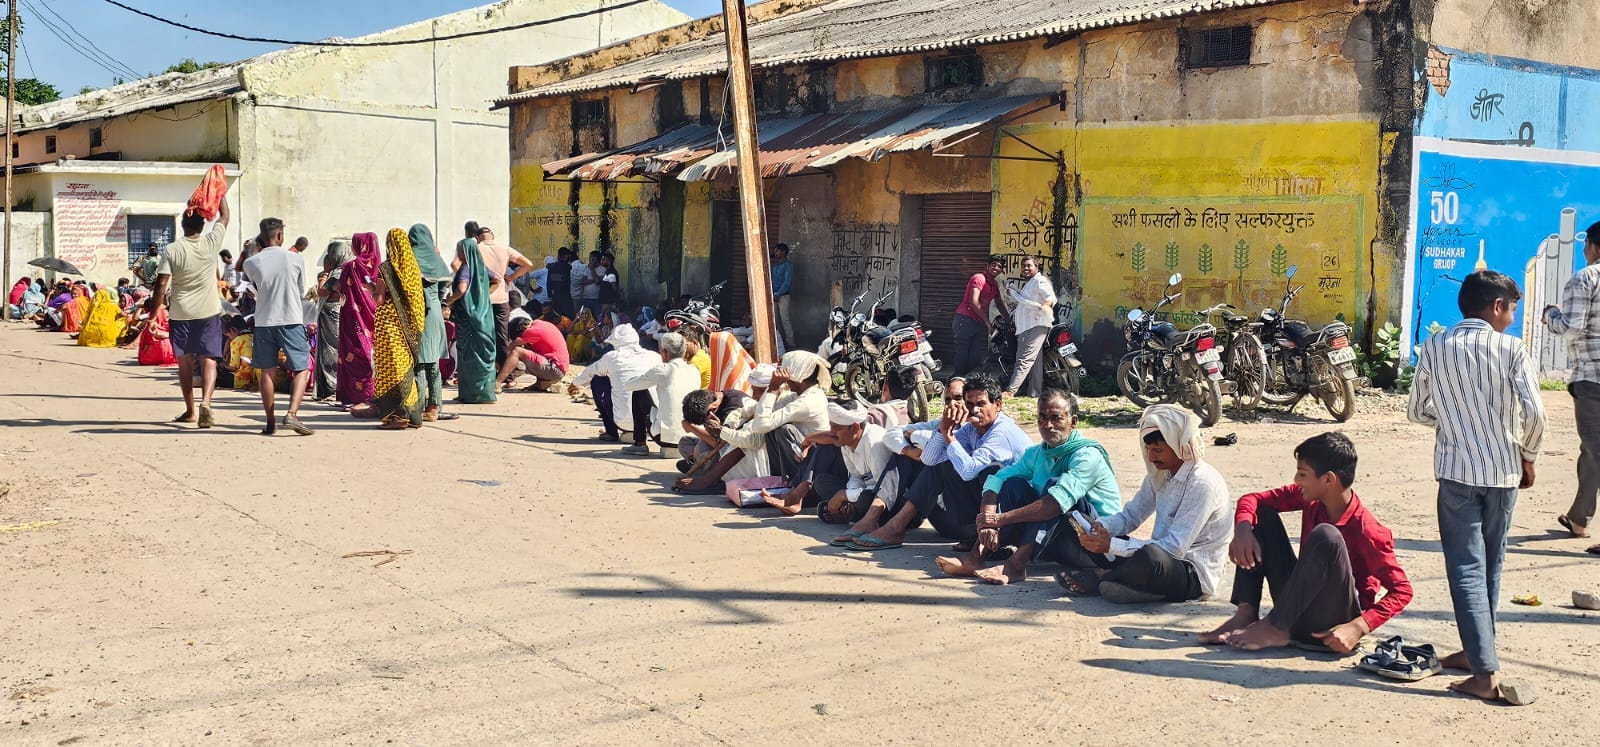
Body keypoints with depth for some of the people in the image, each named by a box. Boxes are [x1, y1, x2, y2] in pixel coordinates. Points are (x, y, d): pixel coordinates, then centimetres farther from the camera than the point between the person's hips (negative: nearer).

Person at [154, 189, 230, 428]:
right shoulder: (211, 243, -6)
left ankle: (190, 411, 20)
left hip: (180, 313, 0)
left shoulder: (172, 250, -8)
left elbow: (161, 285, -11)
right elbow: (224, 216, 10)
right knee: (208, 360, -2)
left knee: (184, 361, 12)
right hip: (209, 312, 0)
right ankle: (205, 402, -24)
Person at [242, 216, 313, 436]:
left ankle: (270, 423, 12)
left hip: (264, 321, 2)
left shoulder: (251, 263, -2)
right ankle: (292, 414, -16)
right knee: (301, 370, 3)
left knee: (268, 372, 10)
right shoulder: (296, 259, -4)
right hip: (291, 321, -2)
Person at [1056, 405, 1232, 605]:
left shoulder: (1203, 483, -20)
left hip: (1194, 576, -8)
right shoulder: (1159, 474, 6)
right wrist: (1101, 527, -11)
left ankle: (1098, 580, -14)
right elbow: (1130, 515, 12)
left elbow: (1175, 547, -26)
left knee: (1151, 556, -39)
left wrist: (1111, 545, -29)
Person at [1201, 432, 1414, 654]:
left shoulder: (1366, 530, -21)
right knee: (1263, 514, 1)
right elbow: (1254, 500, 4)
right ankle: (1246, 614, -10)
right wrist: (1243, 529, -18)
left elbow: (1402, 590, -20)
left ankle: (1276, 629, -22)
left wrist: (1358, 628, -32)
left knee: (1326, 536, -32)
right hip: (1298, 612, 7)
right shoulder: (1310, 499, -2)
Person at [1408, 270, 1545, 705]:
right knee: (1490, 567, 17)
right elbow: (1533, 412, -14)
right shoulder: (1511, 349, -4)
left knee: (1466, 569, -3)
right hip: (1503, 471, 1)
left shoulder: (1436, 347, 1)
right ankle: (1477, 651, 29)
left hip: (1457, 469, -1)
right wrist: (1527, 456, 2)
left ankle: (1487, 673, -11)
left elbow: (1417, 411, 6)